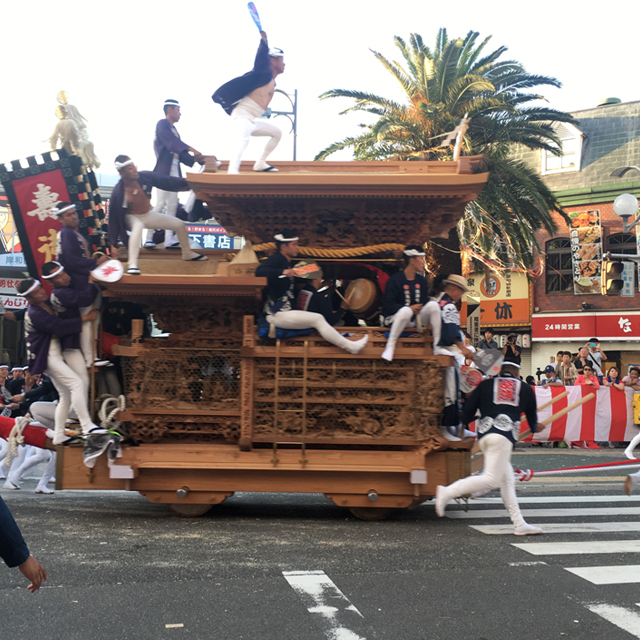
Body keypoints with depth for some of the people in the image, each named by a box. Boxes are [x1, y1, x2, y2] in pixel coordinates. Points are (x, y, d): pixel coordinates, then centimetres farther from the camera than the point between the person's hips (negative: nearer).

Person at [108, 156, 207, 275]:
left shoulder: (145, 176, -22)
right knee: (138, 226, -42)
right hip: (132, 218, -5)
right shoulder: (118, 193, -29)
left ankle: (187, 254, 31)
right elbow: (114, 218, -23)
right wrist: (113, 245, -23)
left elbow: (167, 182, -15)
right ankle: (132, 264, -43)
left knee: (179, 224, 5)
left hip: (148, 215, 5)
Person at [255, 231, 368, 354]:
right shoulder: (276, 259, -12)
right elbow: (259, 271, -33)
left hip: (286, 311, 10)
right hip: (277, 314, -10)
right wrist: (283, 272, -41)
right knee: (318, 319, -11)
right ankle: (350, 346, -6)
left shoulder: (287, 262, 16)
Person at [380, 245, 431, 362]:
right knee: (406, 310, -40)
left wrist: (419, 309, -11)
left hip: (415, 319, 6)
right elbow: (388, 306, -13)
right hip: (394, 319, -6)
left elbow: (425, 302, 13)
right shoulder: (395, 279, -8)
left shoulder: (422, 281, 13)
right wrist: (410, 308, -23)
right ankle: (390, 346, -29)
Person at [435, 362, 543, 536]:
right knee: (491, 479, -10)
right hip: (504, 435, -5)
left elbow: (467, 410, 12)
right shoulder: (526, 388, 20)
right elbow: (532, 419, 29)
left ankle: (520, 524, 8)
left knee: (507, 480, 10)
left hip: (483, 435, 5)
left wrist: (465, 420, 34)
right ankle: (447, 492, -21)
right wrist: (535, 428, 52)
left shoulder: (486, 384, 21)